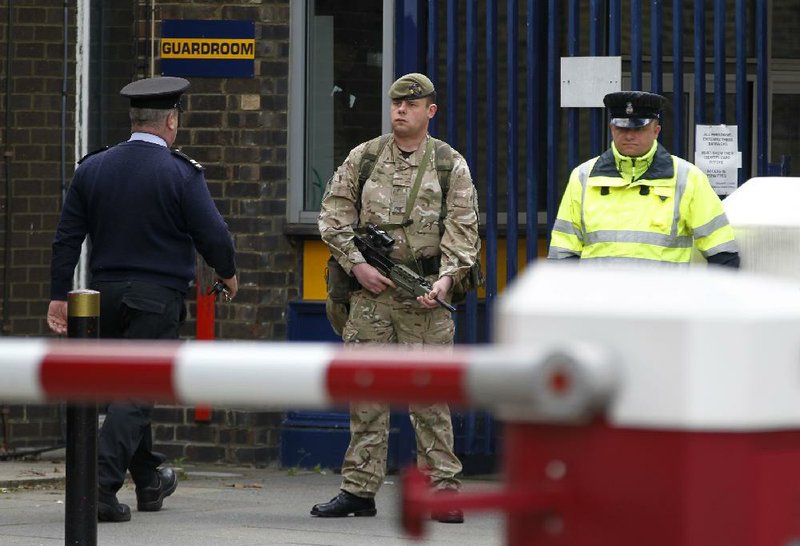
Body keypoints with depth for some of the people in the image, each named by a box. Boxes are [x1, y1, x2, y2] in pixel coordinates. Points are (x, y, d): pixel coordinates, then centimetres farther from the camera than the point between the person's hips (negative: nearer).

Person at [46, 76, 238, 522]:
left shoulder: (92, 168, 4)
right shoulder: (181, 174, -11)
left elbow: (67, 237, 4)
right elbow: (212, 234, -10)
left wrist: (60, 295, 8)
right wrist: (228, 273, 10)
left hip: (106, 293, 5)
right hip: (158, 297, -5)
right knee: (137, 393, -6)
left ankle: (150, 480, 32)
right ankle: (100, 485, -18)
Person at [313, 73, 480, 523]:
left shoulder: (451, 165, 5)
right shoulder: (362, 158, 9)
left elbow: (463, 231, 1)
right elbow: (334, 216, 8)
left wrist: (446, 279, -14)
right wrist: (357, 264, -5)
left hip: (425, 295, -2)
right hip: (371, 288, 2)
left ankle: (443, 488, -1)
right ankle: (360, 490, 9)